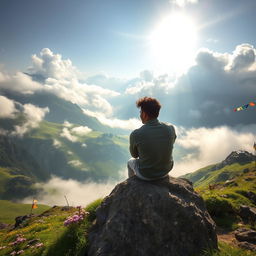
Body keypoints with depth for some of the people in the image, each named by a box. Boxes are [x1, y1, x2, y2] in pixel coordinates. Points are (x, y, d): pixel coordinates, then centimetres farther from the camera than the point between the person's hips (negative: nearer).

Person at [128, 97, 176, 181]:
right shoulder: (170, 129, -18)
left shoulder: (135, 134, -27)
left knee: (130, 162, 31)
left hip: (146, 174, -3)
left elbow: (134, 155, -7)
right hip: (166, 170, 3)